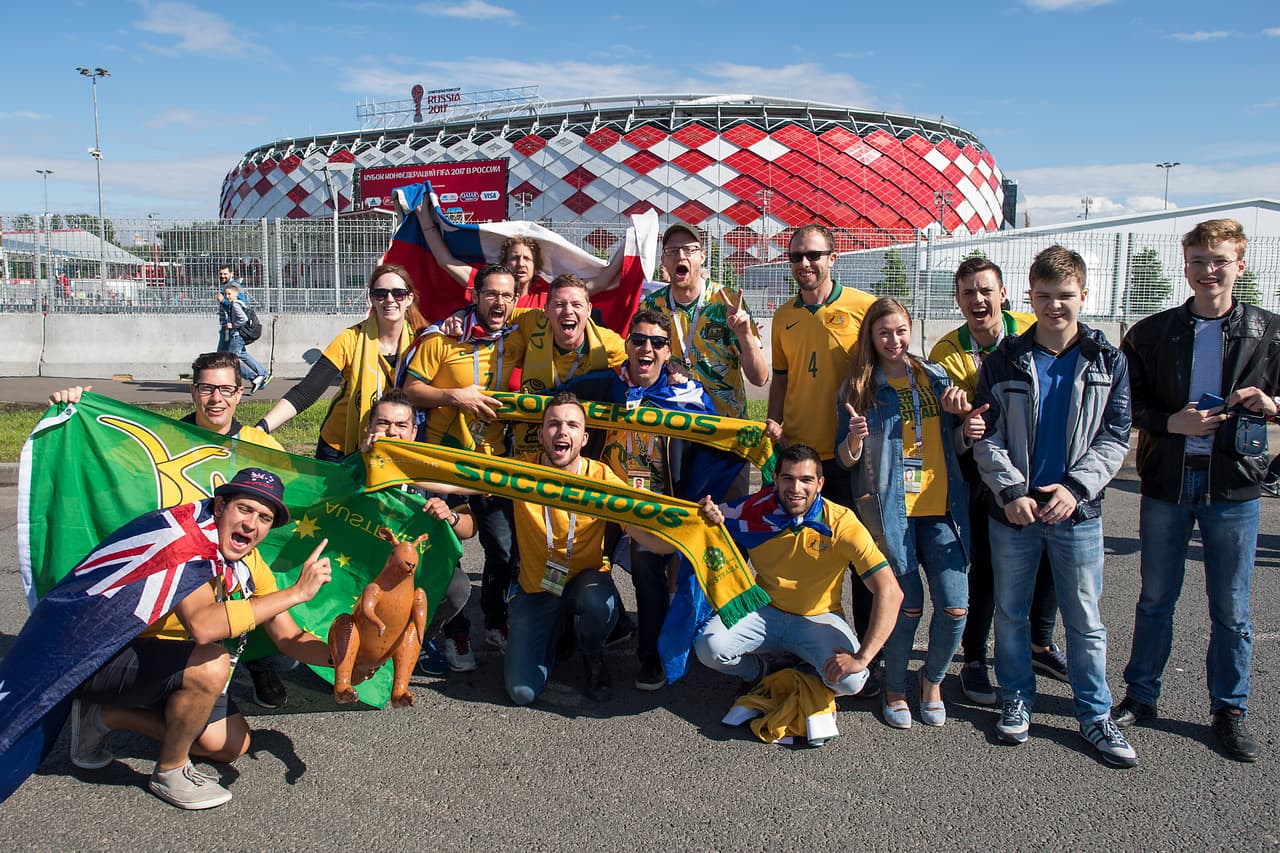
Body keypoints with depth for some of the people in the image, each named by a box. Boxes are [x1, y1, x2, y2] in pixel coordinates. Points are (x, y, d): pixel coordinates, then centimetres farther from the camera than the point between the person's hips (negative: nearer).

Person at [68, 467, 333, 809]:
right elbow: (203, 625, -44)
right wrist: (297, 592, -40)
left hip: (157, 658, 9)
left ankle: (106, 716, 17)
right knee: (212, 663, -32)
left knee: (232, 745, 7)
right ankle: (170, 772, -7)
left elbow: (288, 637, 0)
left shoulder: (248, 563, -2)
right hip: (99, 655, -8)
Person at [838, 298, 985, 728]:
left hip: (941, 507, 3)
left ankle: (933, 678, 24)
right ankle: (894, 688, 21)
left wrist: (967, 432, -5)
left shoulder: (936, 378, 10)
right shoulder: (858, 388, 2)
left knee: (955, 606, -4)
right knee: (908, 603, -3)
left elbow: (951, 444, 18)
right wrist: (854, 439, -21)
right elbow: (845, 459, 1)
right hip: (889, 508, -3)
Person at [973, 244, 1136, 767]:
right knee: (1010, 612, 11)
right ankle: (1017, 699, 28)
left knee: (1085, 620, 8)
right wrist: (1012, 492, -15)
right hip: (1012, 509, 0)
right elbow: (987, 437, -2)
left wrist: (1075, 487, -14)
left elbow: (1115, 437, -1)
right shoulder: (1004, 361, 0)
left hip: (1077, 510, 0)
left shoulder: (1108, 362, 2)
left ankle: (1095, 715, 21)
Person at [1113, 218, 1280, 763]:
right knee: (1155, 598, 12)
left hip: (1234, 484, 0)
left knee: (1230, 609, 8)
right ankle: (1141, 696, 27)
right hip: (1167, 480, 1)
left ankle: (1229, 711, 24)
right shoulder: (1152, 334, 2)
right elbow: (1126, 404, 2)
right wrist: (1172, 422, -14)